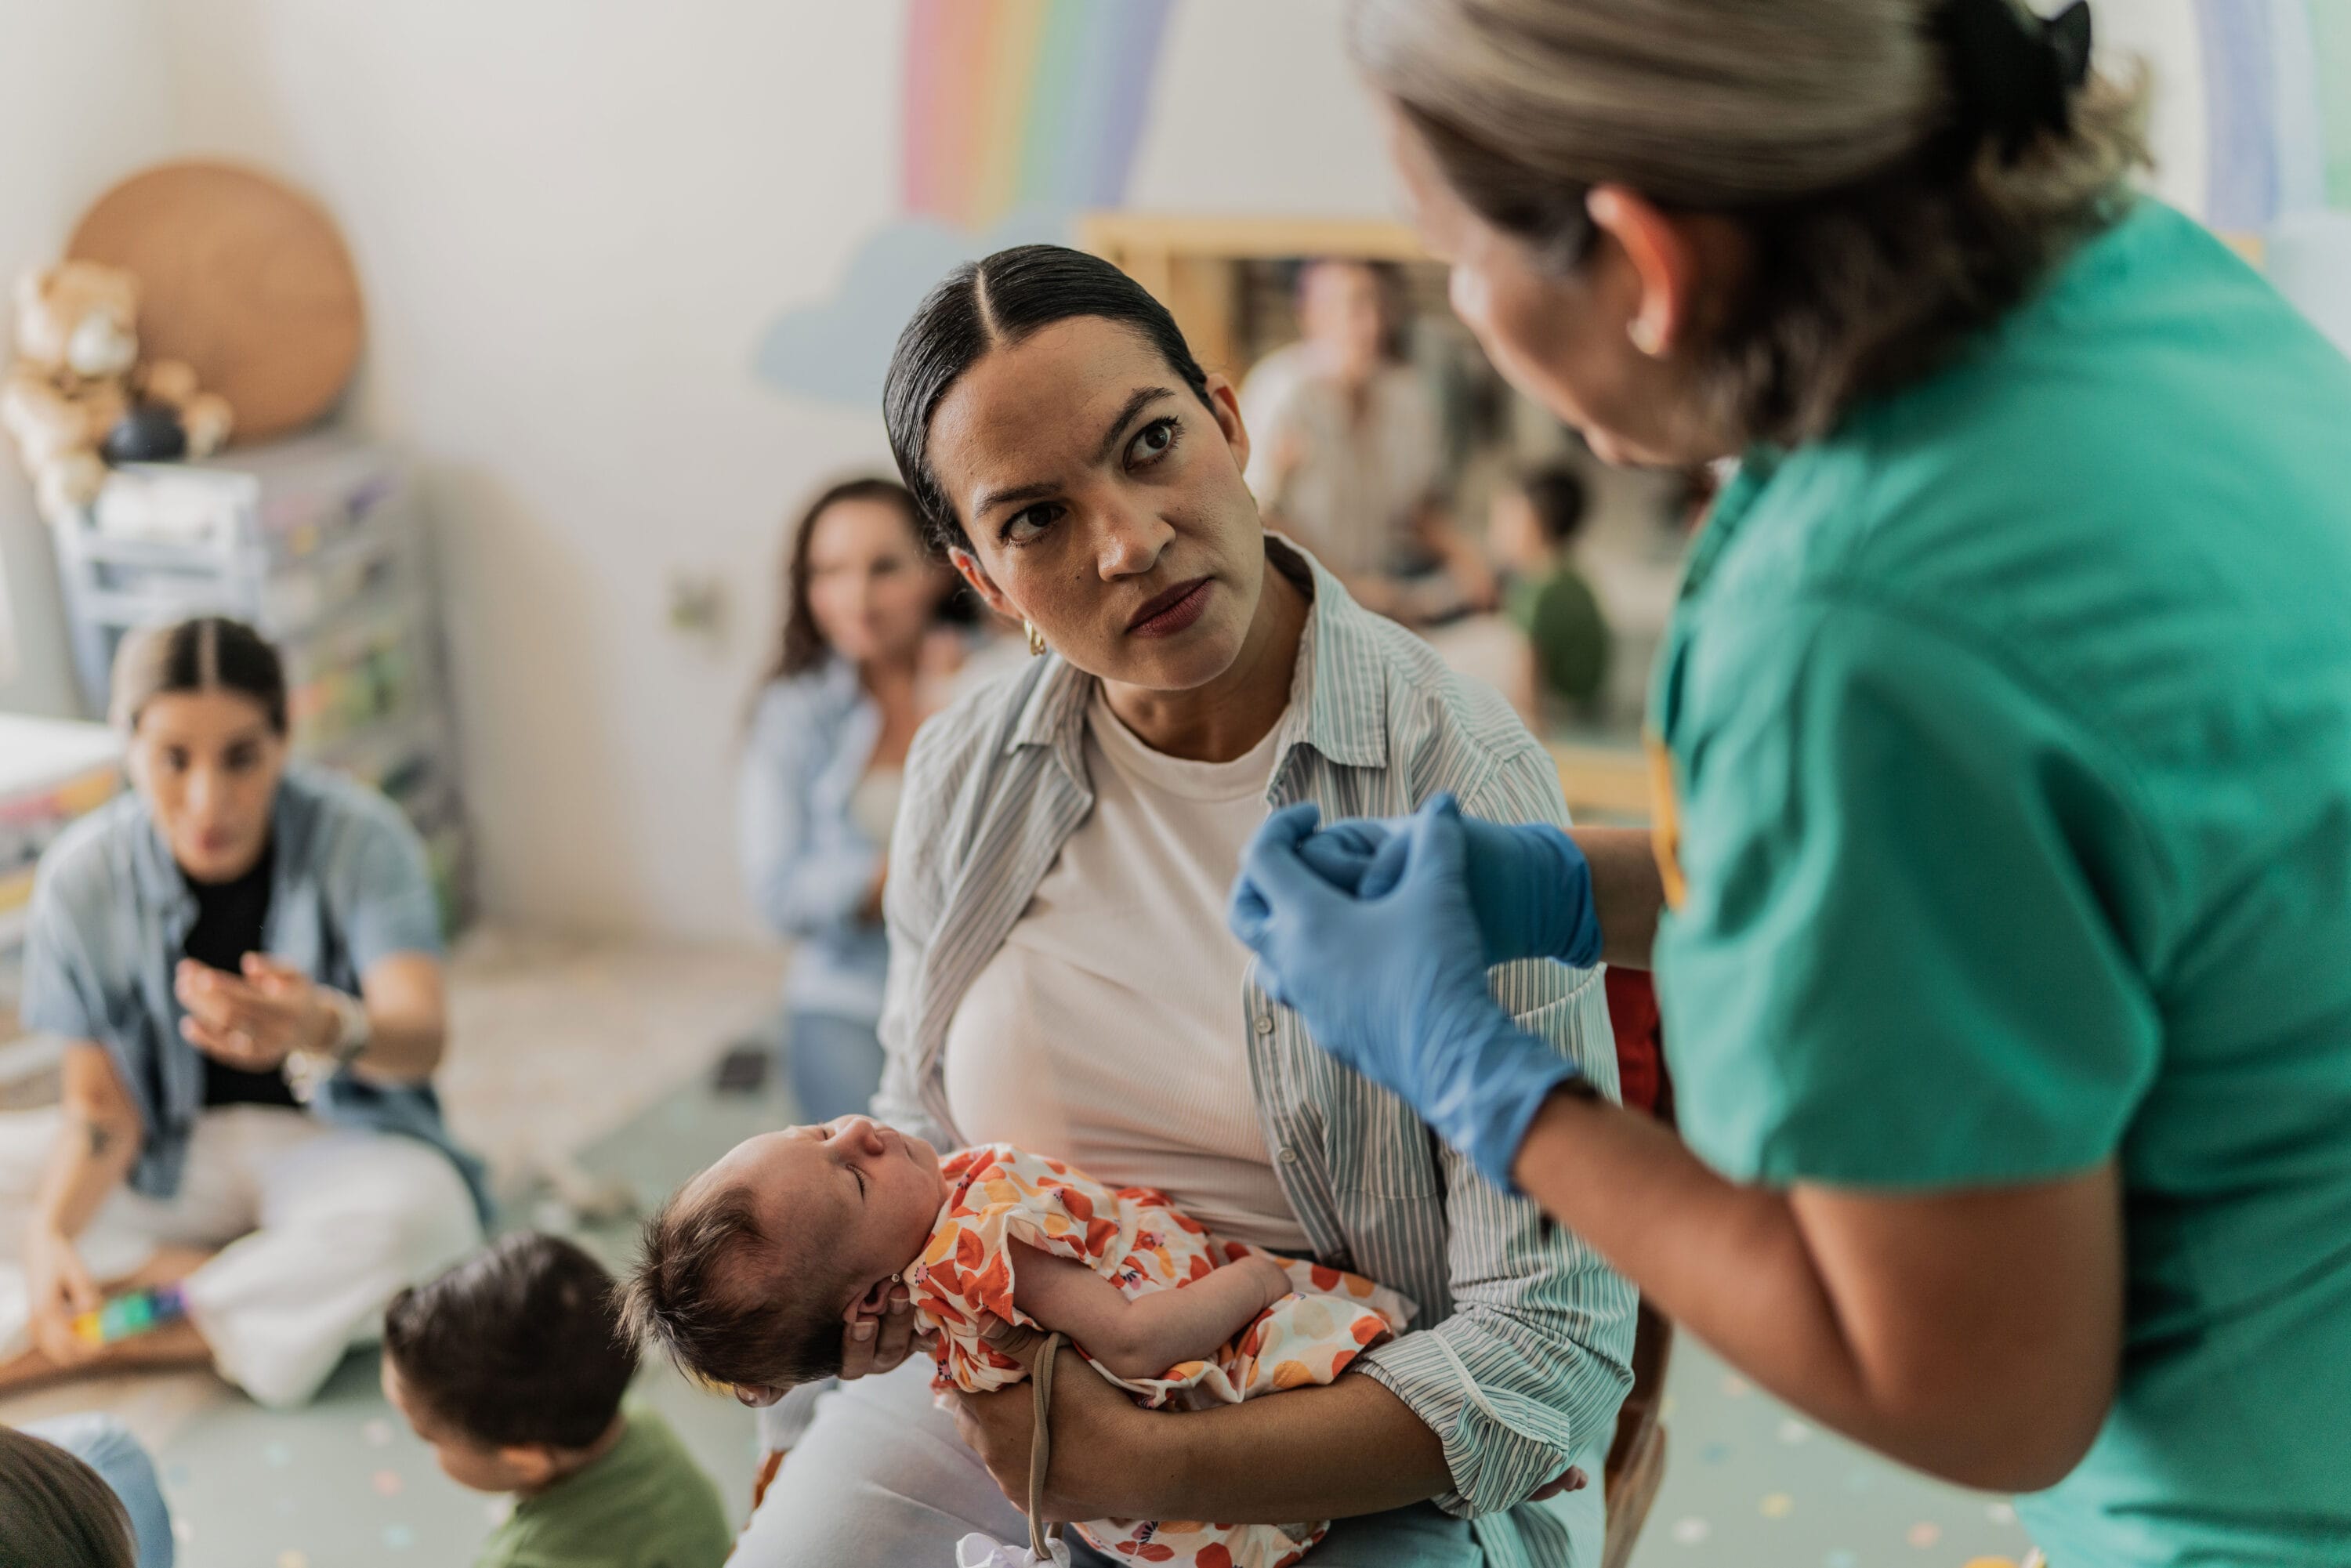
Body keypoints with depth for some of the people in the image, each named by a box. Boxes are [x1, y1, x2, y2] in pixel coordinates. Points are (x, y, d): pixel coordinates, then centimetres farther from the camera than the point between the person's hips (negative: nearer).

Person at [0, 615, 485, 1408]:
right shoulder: (83, 876, -13)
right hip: (169, 1157, 2)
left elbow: (422, 1039, -34)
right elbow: (102, 1104, -7)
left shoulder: (358, 838, -21)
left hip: (331, 1142, -2)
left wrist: (324, 1026, -58)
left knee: (417, 1211, -37)